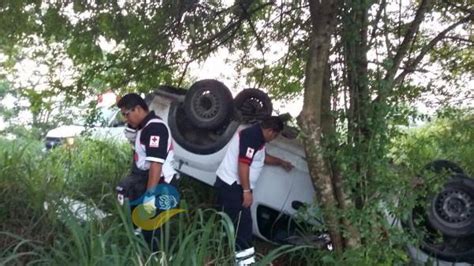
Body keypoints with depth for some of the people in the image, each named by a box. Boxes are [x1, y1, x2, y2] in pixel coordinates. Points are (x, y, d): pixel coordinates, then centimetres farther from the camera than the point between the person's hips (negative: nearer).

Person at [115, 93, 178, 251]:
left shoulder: (154, 127, -20)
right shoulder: (145, 126, 13)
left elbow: (156, 164, -28)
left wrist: (150, 195, -31)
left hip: (158, 186, -10)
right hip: (146, 181, 10)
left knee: (151, 230, -6)